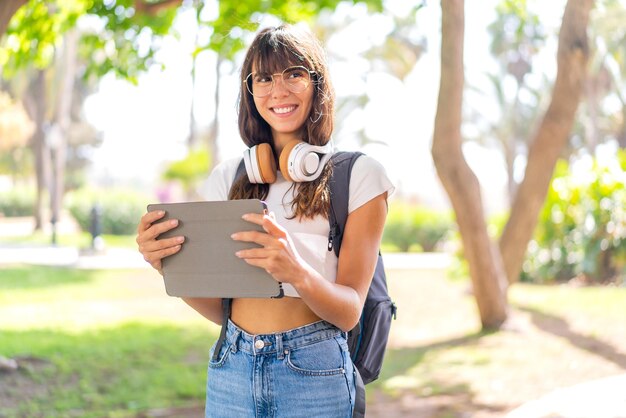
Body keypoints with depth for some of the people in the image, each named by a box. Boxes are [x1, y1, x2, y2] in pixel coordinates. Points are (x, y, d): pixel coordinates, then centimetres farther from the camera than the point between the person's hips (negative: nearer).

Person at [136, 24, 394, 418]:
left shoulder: (359, 174, -2)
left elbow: (349, 311, -8)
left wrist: (297, 273, -27)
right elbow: (218, 307, 8)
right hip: (231, 368, 3)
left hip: (313, 372, -3)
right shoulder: (229, 177, 8)